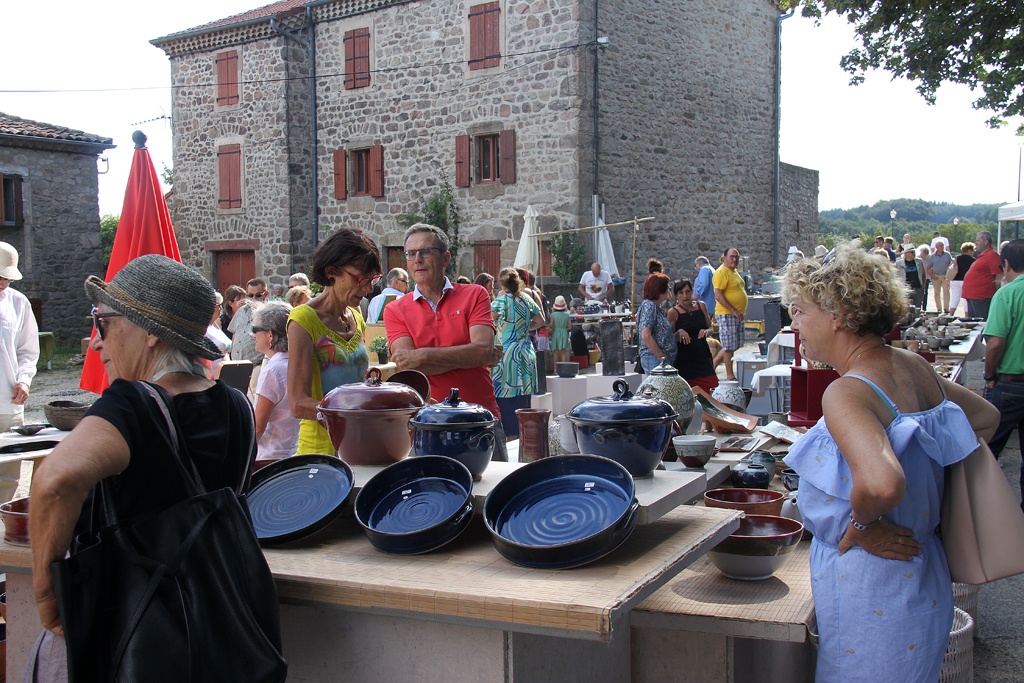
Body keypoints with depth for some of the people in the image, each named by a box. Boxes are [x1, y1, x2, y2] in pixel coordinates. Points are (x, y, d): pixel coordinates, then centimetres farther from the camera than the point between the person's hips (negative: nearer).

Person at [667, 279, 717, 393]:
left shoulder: (701, 306, 9)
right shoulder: (673, 313, -3)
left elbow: (711, 328, 17)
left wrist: (707, 331, -5)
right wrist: (679, 333, -23)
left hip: (703, 357, 4)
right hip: (684, 360, -4)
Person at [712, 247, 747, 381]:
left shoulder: (734, 272, 17)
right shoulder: (722, 272, -13)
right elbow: (718, 296, -21)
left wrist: (741, 311, 17)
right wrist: (734, 311, -23)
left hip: (737, 315, 10)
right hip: (726, 314, -10)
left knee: (735, 345, 13)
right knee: (729, 346, -3)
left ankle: (712, 365, 24)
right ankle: (730, 376, 4)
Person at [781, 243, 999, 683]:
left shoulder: (847, 394, -23)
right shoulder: (915, 368, 2)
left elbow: (881, 485, -41)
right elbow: (986, 418, 20)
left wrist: (859, 527, -20)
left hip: (872, 599, -9)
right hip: (921, 584, 9)